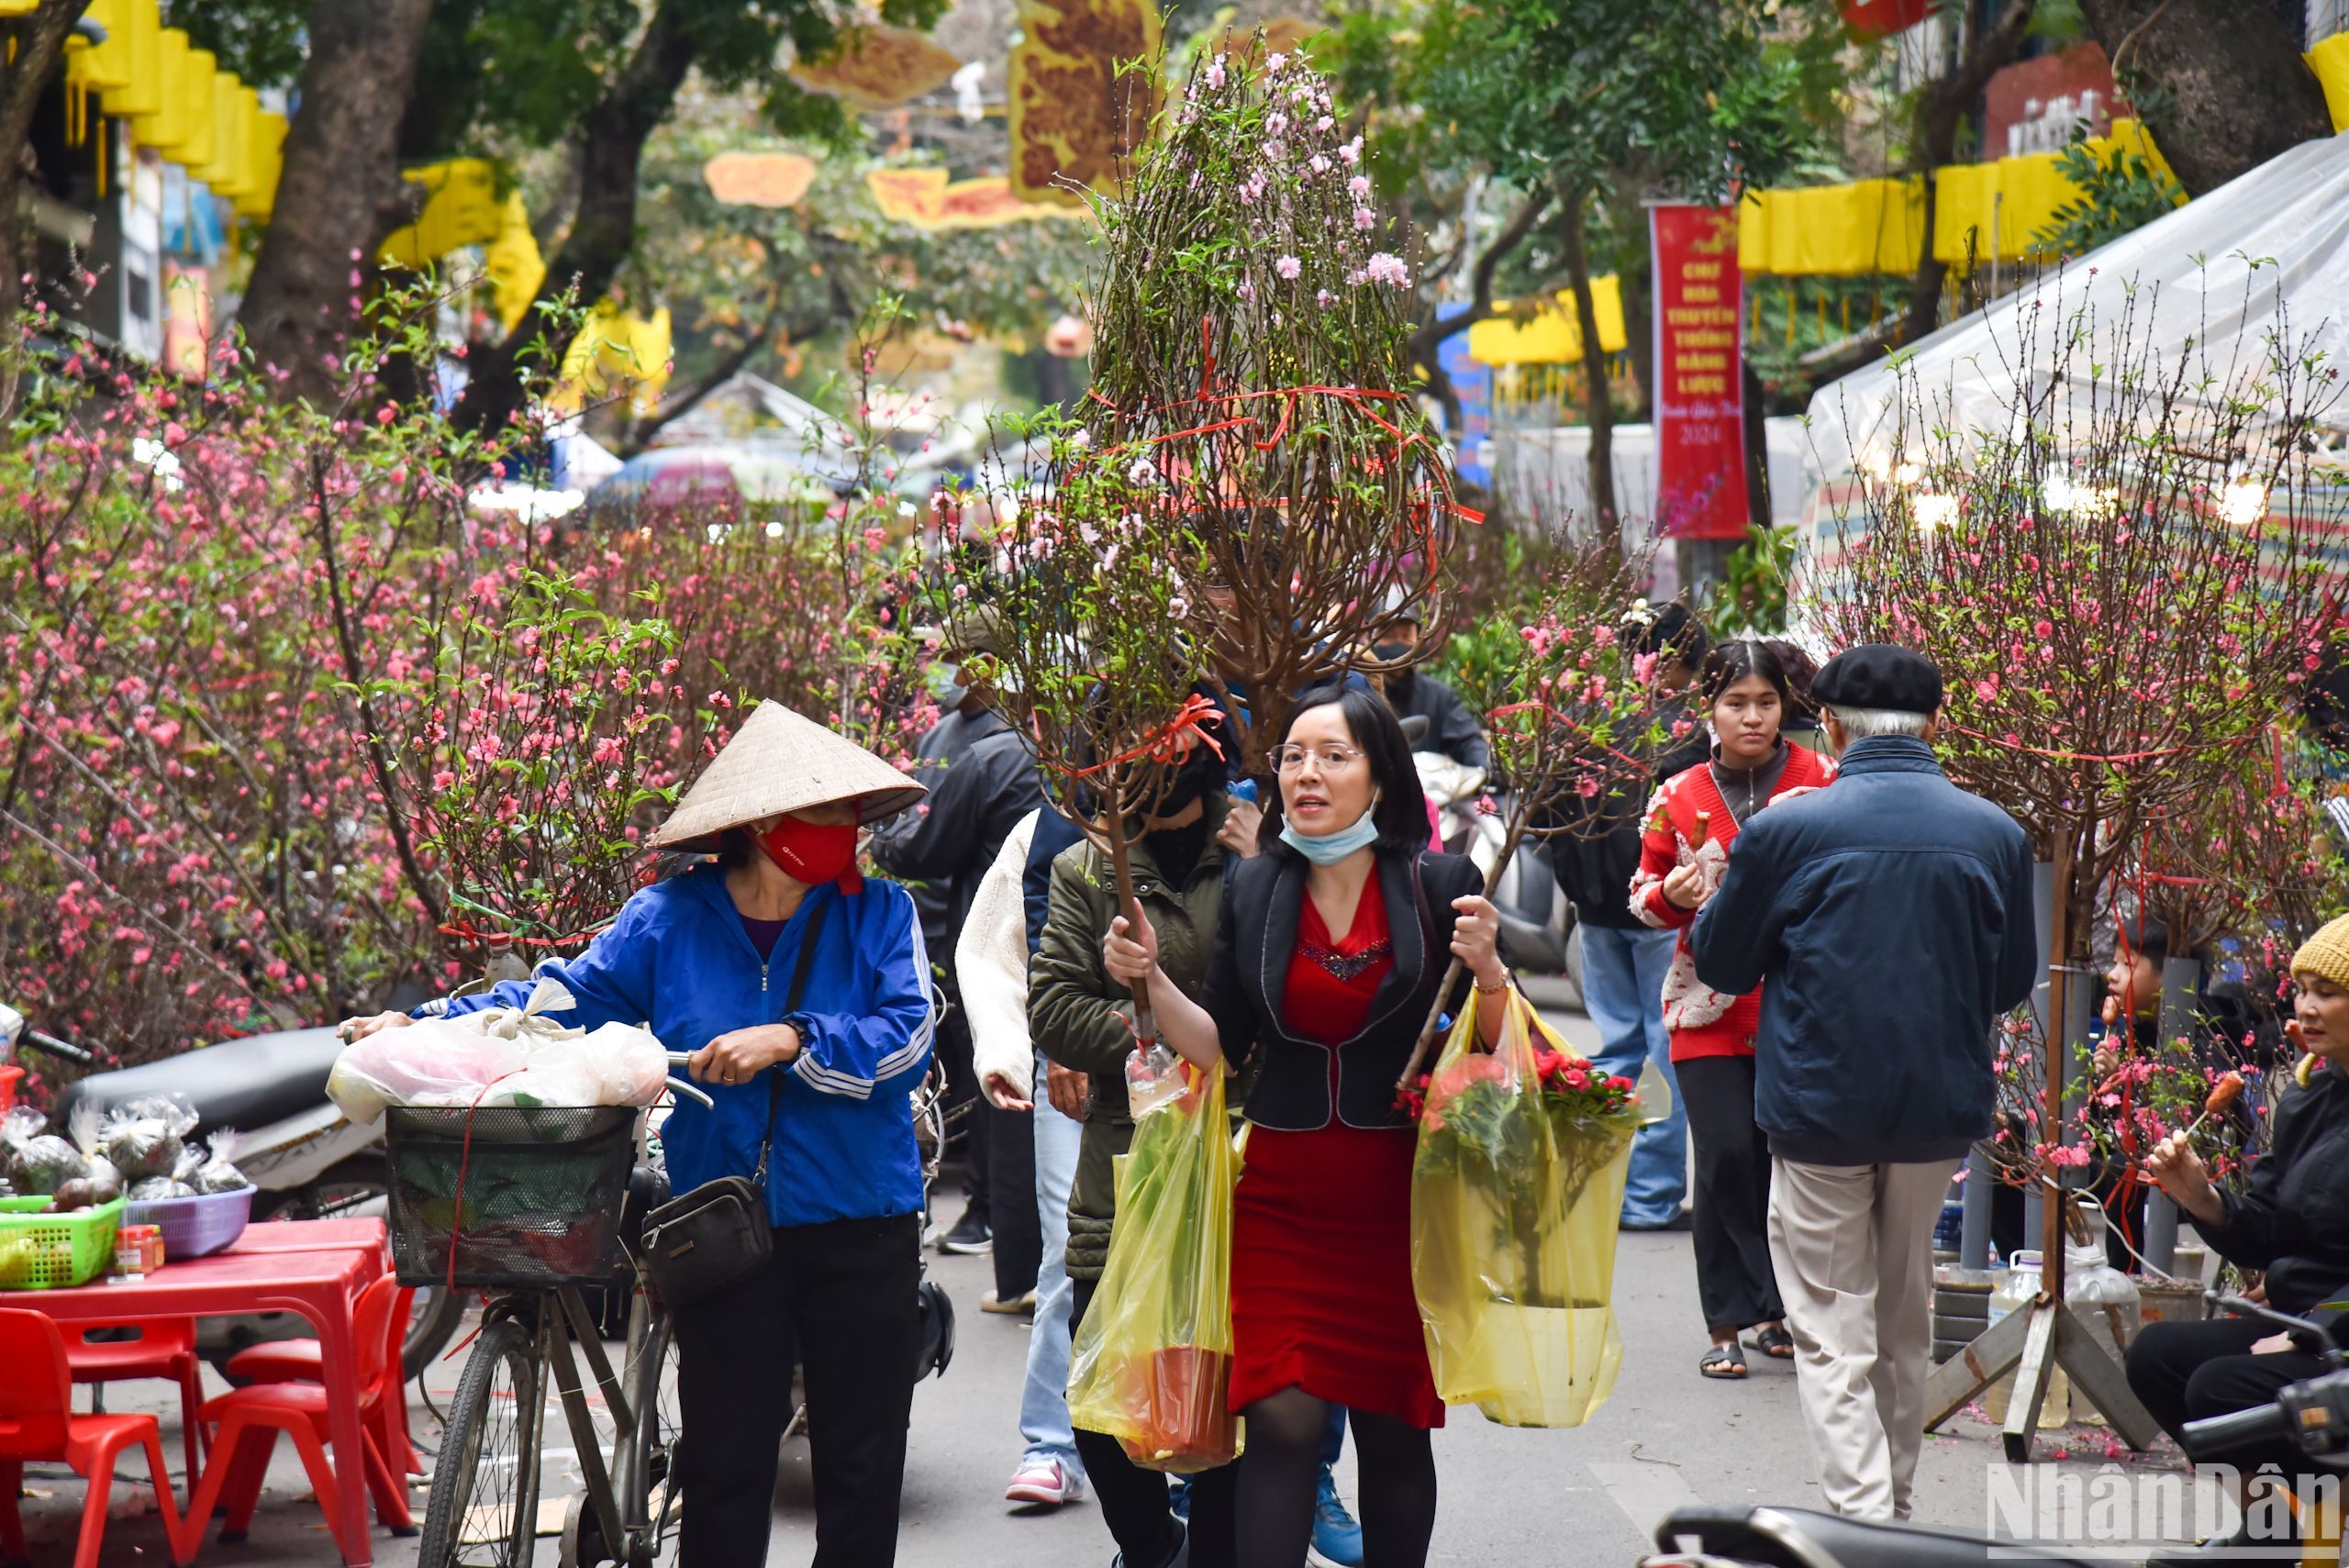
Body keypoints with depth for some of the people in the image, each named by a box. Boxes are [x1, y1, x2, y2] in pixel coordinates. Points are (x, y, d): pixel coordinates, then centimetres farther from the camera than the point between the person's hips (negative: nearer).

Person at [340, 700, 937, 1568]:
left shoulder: (878, 912, -1)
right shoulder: (669, 919, 1)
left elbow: (906, 1037, -12)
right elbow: (567, 998, 4)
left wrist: (792, 1040, -23)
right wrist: (423, 1025, -3)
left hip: (861, 1232, 0)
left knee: (862, 1465, 8)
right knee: (724, 1465, 6)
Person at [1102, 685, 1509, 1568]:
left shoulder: (1439, 886, -2)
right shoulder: (1253, 892, 5)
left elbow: (1497, 1049, 1)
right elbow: (1220, 1049, 8)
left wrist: (1486, 970, -18)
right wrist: (1151, 980, -6)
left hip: (1402, 1197, -1)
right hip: (1283, 1197, 1)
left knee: (1394, 1430, 5)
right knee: (1282, 1421, -8)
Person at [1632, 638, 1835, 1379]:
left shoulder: (1820, 781, 1)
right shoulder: (1679, 798, 6)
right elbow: (1646, 893, 14)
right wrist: (1672, 894, -7)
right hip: (1710, 1006, 0)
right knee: (1728, 1156, -8)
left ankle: (1780, 1313, 17)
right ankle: (1729, 1323, 2)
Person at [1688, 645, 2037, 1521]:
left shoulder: (1786, 832, -13)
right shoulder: (1996, 835, -3)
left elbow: (1719, 964, 1)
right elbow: (2012, 984, 9)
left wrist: (1756, 857, 14)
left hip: (1821, 1109, -4)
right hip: (1941, 1109, 4)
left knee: (1833, 1334, 1)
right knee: (1905, 1318, 20)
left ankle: (1860, 1518, -11)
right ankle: (1893, 1503, 32)